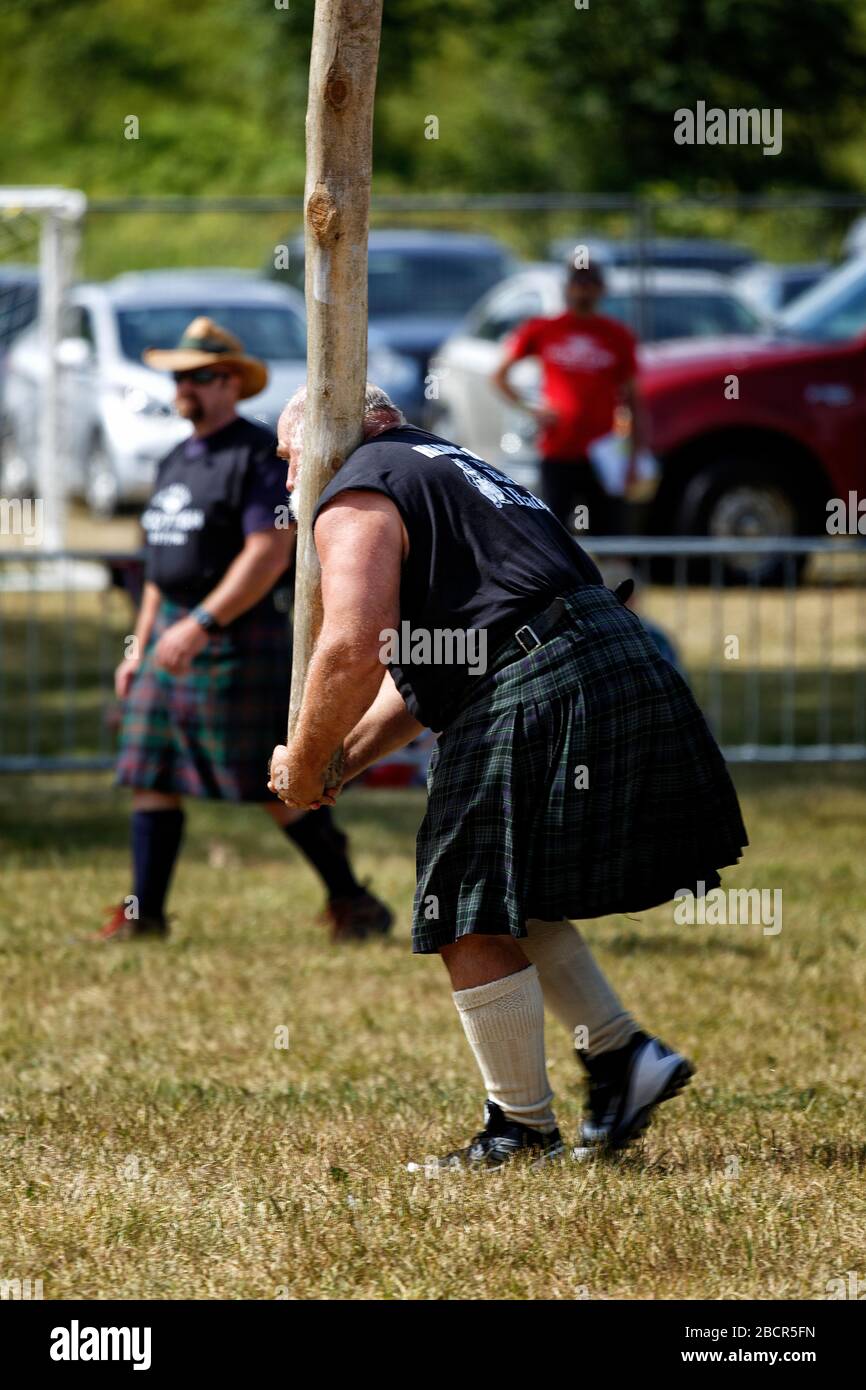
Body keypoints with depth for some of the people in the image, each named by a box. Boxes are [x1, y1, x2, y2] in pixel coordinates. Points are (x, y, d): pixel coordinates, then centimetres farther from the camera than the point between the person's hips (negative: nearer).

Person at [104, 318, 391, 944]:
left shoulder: (261, 457, -11)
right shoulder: (177, 463, 17)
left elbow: (269, 554, -20)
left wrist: (201, 624, -26)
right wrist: (139, 648, 20)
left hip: (240, 636, -9)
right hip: (176, 633, 9)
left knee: (275, 783, -7)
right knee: (150, 774, 4)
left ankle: (353, 903, 3)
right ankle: (144, 912, 8)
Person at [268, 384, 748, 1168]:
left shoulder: (354, 502, -1)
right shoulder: (441, 464, 29)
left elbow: (354, 652, -15)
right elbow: (421, 667, 31)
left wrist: (304, 767, -1)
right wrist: (341, 761, 25)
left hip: (536, 694, -9)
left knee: (474, 924, 1)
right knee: (511, 899, 22)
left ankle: (524, 1130, 7)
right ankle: (624, 1053, 17)